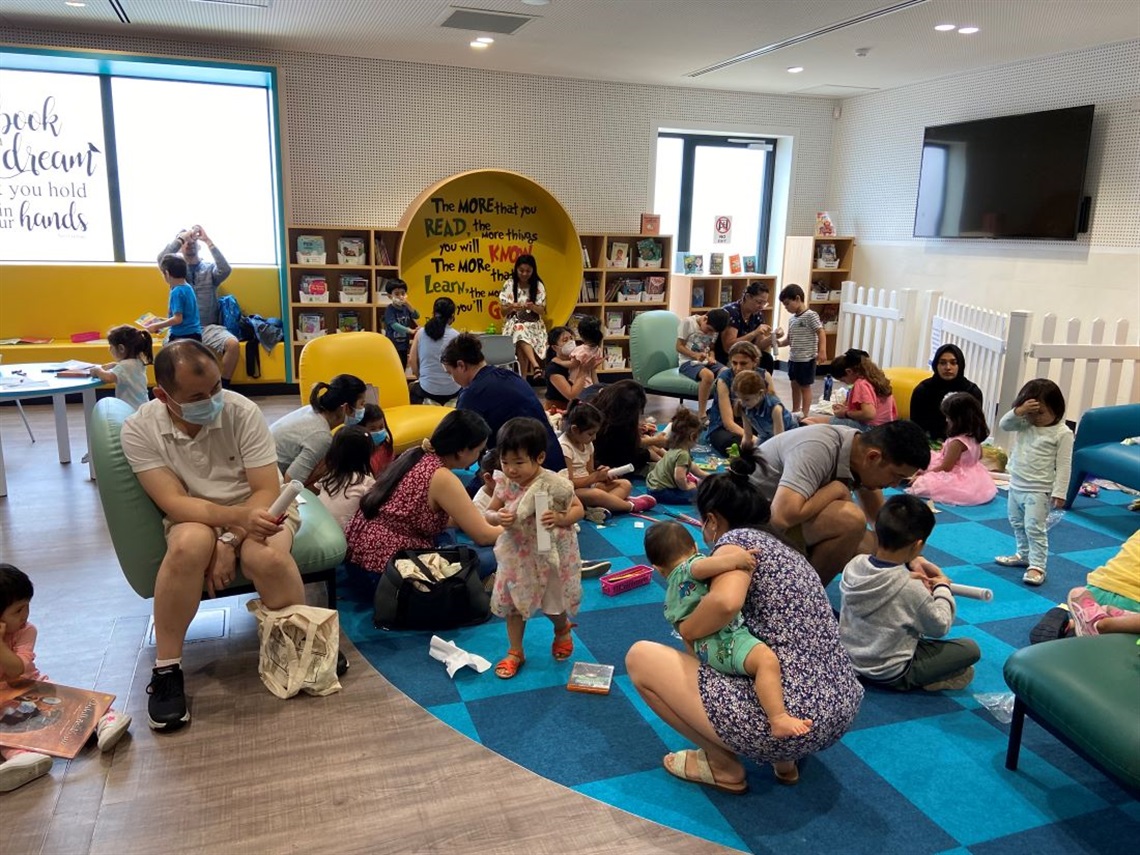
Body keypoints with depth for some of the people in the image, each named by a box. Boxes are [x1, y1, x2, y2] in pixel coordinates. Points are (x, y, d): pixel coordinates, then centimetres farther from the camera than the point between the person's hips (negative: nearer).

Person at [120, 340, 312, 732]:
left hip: (258, 508, 0)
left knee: (266, 557, -34)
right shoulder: (139, 429, -14)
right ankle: (166, 670, -18)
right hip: (194, 516, 1)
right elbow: (174, 502, -21)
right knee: (189, 546, -36)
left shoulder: (243, 411, -17)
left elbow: (267, 491, -15)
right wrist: (239, 518, -37)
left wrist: (229, 542, -28)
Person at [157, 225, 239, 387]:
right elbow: (161, 259, -12)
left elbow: (226, 270, -13)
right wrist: (181, 237, -10)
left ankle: (223, 388, -13)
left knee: (233, 344, -28)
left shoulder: (210, 268, 10)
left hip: (208, 327, 1)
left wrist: (208, 241, -13)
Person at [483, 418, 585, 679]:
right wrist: (497, 517, -24)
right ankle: (515, 652, 30)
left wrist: (560, 518, -31)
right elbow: (488, 513, -1)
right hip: (517, 554, 3)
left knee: (553, 603, 14)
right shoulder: (505, 484, -11)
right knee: (512, 602, 11)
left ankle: (563, 629, 48)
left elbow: (579, 509, -12)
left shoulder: (553, 484, -23)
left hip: (549, 554, -3)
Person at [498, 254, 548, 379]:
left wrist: (532, 307, -19)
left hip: (533, 324, 1)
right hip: (515, 322, 0)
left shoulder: (538, 286, 1)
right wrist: (512, 307, -19)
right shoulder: (509, 284, 0)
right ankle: (535, 365, -49)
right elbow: (503, 312, 3)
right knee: (520, 331, -37)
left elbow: (542, 311, 2)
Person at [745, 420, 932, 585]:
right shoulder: (818, 449, -29)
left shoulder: (862, 448, -3)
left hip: (790, 519, 9)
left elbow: (879, 516, 10)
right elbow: (781, 517, -39)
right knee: (851, 519, -27)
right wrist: (837, 489, -25)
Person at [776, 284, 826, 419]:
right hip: (793, 358, 8)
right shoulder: (792, 319, 11)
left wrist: (822, 351, -24)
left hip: (806, 359, -8)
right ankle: (795, 411, 28)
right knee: (795, 385, 16)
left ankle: (804, 414, 9)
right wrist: (780, 342, -6)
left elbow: (821, 333, -15)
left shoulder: (810, 315, -13)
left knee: (805, 387, 1)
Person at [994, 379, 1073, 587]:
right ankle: (1024, 555, 37)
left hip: (1038, 491, -7)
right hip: (1016, 486, 7)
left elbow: (1064, 465, -14)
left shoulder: (1062, 433, -14)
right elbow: (1003, 424, -5)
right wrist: (1018, 411, -22)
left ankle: (1037, 566, -3)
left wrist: (1059, 493, -17)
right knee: (1017, 524, 20)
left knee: (1034, 528, -9)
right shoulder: (1024, 424, 1)